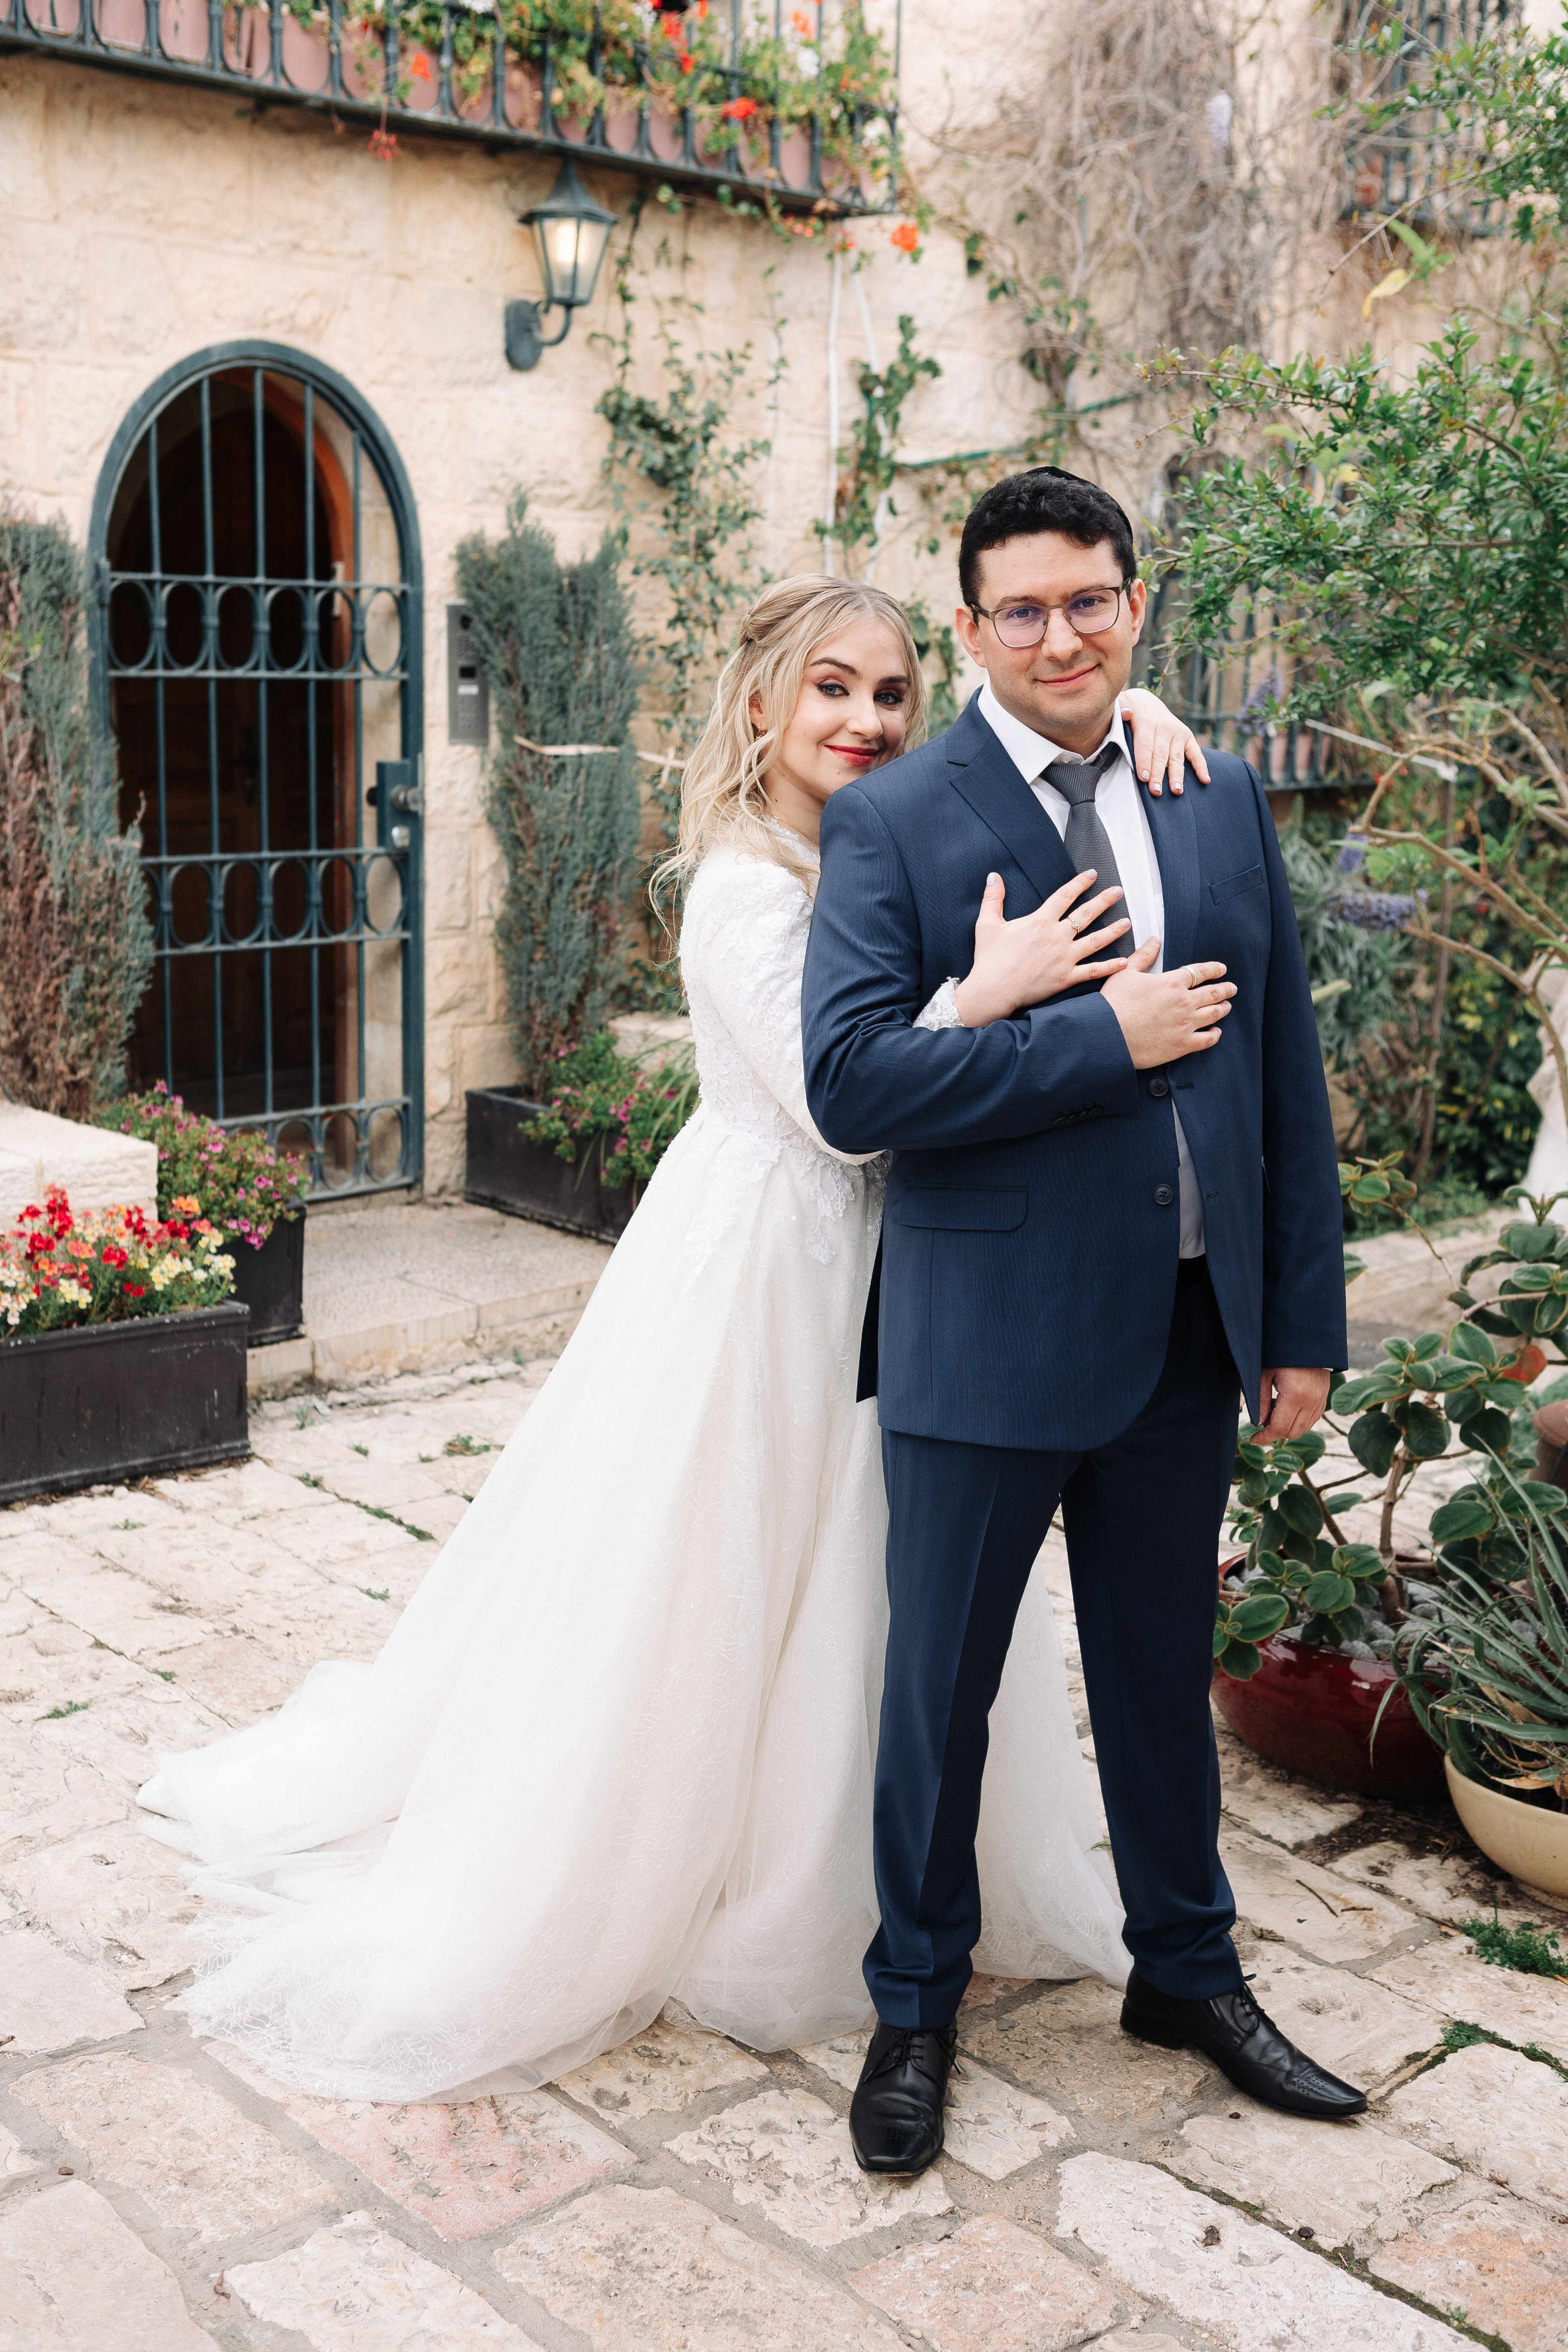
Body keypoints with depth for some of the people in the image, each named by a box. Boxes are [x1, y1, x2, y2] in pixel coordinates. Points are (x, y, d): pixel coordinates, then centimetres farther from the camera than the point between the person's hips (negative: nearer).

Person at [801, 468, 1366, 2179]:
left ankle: (1186, 1971, 42)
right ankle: (915, 2007, 33)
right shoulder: (890, 822, -8)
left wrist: (1302, 1321, 6)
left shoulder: (1223, 800, 6)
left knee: (1164, 1672, 20)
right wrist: (1103, 1037, -20)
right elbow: (849, 1081, -20)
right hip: (986, 1336, -4)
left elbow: (1284, 1074, 8)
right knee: (939, 1689, 11)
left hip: (1185, 1330, 4)